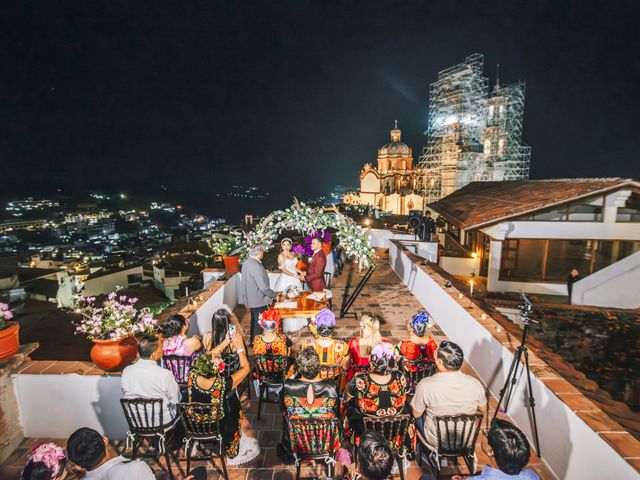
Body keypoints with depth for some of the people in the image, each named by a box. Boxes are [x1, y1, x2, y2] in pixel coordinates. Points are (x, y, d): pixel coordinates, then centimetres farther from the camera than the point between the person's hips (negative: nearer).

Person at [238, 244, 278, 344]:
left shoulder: (247, 262, 1)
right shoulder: (256, 266, -27)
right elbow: (263, 287, -28)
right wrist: (274, 295, -14)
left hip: (251, 297, 9)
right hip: (258, 299, -9)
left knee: (254, 320, 24)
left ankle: (253, 340, 39)